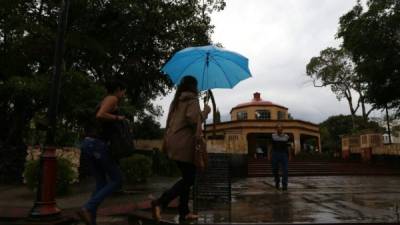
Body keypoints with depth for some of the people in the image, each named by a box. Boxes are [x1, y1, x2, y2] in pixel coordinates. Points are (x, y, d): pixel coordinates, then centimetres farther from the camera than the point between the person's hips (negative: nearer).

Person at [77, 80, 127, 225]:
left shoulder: (105, 101, 24)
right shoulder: (112, 99, -2)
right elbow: (100, 115, -20)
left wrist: (115, 122, 18)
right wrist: (117, 118, -7)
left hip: (88, 144, 9)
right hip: (97, 144, -9)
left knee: (101, 183, 11)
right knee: (117, 180, 1)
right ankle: (87, 209, -10)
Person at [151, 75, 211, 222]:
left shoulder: (176, 101, 19)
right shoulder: (192, 100, -6)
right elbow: (194, 119, -18)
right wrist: (205, 112, -4)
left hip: (174, 143, 9)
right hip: (185, 144, -9)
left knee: (186, 178, 15)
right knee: (189, 179, -2)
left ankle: (184, 212, 17)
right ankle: (160, 203, -13)